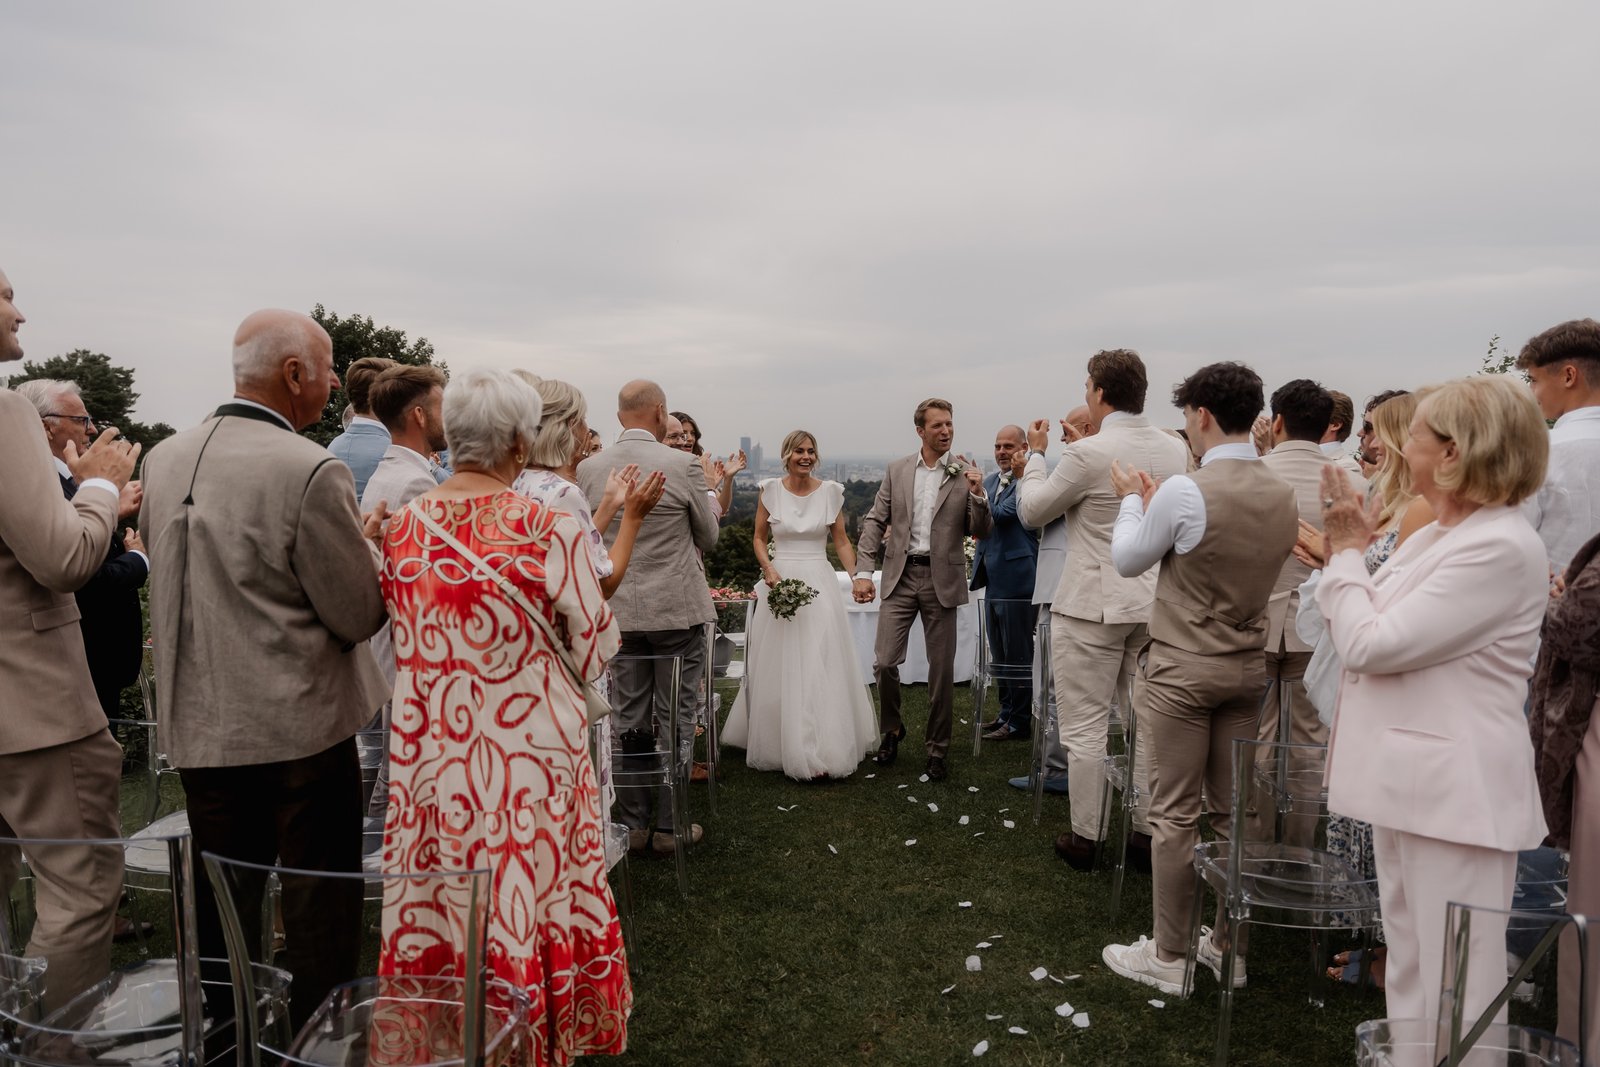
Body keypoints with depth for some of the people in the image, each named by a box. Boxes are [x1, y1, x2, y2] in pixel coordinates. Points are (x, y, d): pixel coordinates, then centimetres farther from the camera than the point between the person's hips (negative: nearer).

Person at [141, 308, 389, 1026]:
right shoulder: (310, 471, -19)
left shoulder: (164, 459, 3)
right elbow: (361, 617, -16)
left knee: (220, 911, 21)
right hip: (299, 724, -7)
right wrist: (365, 547, 2)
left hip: (198, 725, 7)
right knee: (319, 912, 9)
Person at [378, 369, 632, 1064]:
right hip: (529, 755, -4)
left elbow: (399, 634, 10)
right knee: (528, 900, 14)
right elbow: (594, 651, -9)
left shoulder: (403, 526, -3)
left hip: (428, 758, 4)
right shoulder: (552, 531, -17)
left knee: (435, 909, 20)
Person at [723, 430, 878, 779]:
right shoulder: (770, 490, 1)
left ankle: (824, 747, 8)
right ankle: (781, 743, 20)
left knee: (821, 666, 0)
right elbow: (759, 538, 7)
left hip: (819, 583, 0)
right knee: (781, 667, 6)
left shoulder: (831, 492, 2)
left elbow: (841, 541, 7)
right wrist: (769, 570, -10)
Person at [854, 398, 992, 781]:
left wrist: (977, 495, -16)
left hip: (942, 578, -1)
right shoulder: (896, 470, 6)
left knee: (942, 670, 5)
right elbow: (875, 521, 6)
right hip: (900, 576, 1)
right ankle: (891, 730, 24)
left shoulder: (966, 472, 1)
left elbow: (980, 533, 2)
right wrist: (863, 571, -4)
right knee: (884, 662, -4)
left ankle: (938, 749, 22)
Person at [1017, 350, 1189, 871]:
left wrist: (1036, 453, 10)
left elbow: (1032, 511, -4)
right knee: (1150, 723, 14)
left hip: (1091, 607, -6)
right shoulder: (1176, 450, 3)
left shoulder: (1089, 453, -17)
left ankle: (1084, 837, 16)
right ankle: (1149, 833, 24)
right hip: (1155, 606, 7)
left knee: (1085, 728, 5)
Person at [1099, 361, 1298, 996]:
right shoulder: (1282, 496, 2)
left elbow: (1127, 560, -5)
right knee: (1235, 811, 14)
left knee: (1175, 815, 4)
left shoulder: (1185, 491, -18)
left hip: (1183, 669, -6)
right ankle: (1228, 948, 28)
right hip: (1247, 667, 7)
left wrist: (1132, 499, 11)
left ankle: (1168, 958, 16)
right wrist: (1155, 504, 16)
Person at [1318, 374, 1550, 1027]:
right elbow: (1364, 631, 14)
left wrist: (1347, 551, -8)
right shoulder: (1432, 535, 9)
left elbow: (1369, 646, -22)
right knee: (1408, 972, 22)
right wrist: (1344, 552, 5)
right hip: (1408, 780, 10)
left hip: (1455, 794, -10)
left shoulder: (1501, 548, -20)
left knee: (1455, 992, 3)